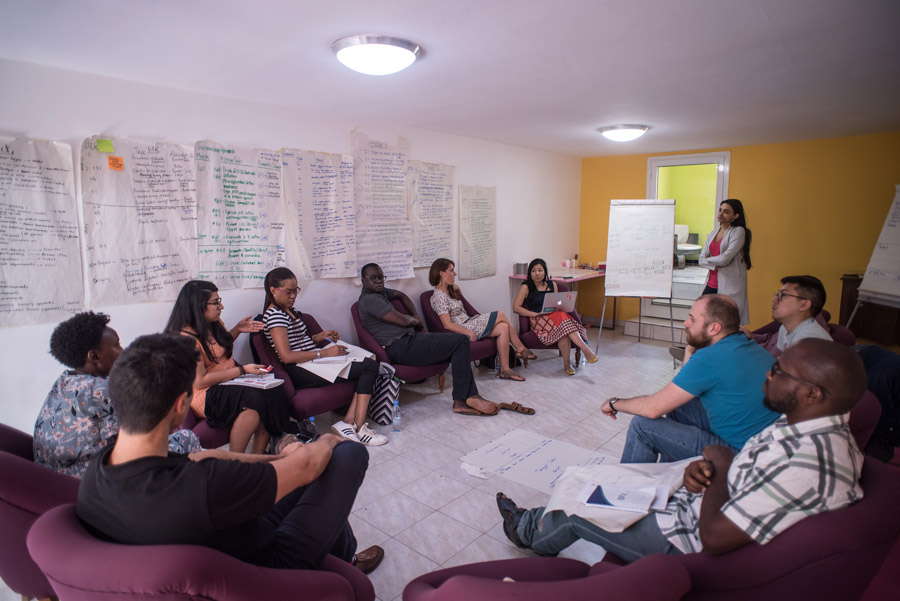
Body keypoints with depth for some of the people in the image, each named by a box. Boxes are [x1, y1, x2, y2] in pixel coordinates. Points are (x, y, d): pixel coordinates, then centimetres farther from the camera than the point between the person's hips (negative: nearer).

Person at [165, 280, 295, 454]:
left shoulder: (214, 323, 10)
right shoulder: (186, 338, -17)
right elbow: (200, 381, -19)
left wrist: (237, 329, 15)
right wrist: (242, 370, -18)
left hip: (231, 381, 8)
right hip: (207, 394, -8)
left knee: (273, 390, -22)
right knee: (255, 398, -33)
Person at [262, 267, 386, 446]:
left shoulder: (289, 310, 17)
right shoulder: (274, 315, -13)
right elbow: (287, 356, -22)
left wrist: (320, 336, 9)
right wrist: (324, 353, -19)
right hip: (300, 372, -10)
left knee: (370, 365, -3)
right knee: (369, 367, -15)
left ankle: (349, 422, -10)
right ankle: (358, 429, -12)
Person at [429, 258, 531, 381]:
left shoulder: (448, 290, 14)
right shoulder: (439, 296, -16)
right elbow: (447, 324, -22)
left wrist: (455, 289, 19)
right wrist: (470, 333, -23)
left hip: (469, 323, 10)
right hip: (463, 329, -10)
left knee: (503, 328, -10)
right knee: (501, 315, -10)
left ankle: (505, 370, -8)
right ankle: (520, 349, 2)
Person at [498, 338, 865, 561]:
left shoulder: (808, 463, -36)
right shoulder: (808, 426, -5)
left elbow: (715, 537, -34)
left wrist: (720, 465, -19)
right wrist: (702, 469, -12)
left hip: (689, 543, -8)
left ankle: (530, 532, 40)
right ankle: (532, 525, 41)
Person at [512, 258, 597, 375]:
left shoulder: (552, 285, 21)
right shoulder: (526, 287, 7)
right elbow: (516, 308, -3)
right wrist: (535, 314, -14)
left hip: (554, 316, 4)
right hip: (538, 321, -4)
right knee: (563, 318, -37)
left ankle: (566, 363, -37)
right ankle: (585, 349, -43)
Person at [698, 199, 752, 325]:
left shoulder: (739, 232, -4)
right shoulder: (713, 233, 16)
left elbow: (725, 258, -14)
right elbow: (701, 260, 8)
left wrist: (707, 260, 2)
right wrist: (715, 265, -9)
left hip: (729, 286, -6)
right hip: (712, 285, 6)